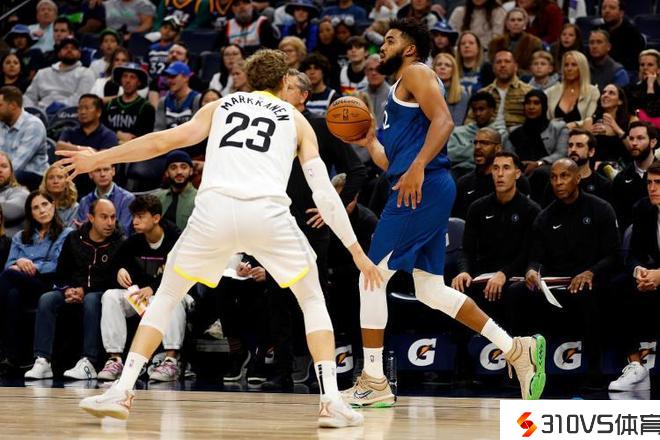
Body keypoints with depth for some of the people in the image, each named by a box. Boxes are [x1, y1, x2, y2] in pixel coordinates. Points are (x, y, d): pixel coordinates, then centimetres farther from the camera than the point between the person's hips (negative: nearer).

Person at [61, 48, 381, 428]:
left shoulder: (220, 107, 26)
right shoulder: (296, 120, 24)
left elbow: (164, 141, 14)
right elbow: (324, 192, 15)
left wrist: (99, 159, 21)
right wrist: (357, 251, 19)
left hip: (215, 208, 1)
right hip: (268, 212, -1)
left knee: (166, 296, 20)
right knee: (314, 301, 18)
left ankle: (123, 390, 8)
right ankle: (331, 401, 3)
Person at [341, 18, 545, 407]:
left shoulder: (416, 73, -1)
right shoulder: (400, 92, 28)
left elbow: (443, 121, -18)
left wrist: (418, 167, -27)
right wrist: (369, 141, 19)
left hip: (425, 188, -10)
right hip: (423, 195, 10)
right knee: (431, 290, 10)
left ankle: (374, 383, -3)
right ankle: (517, 349, 9)